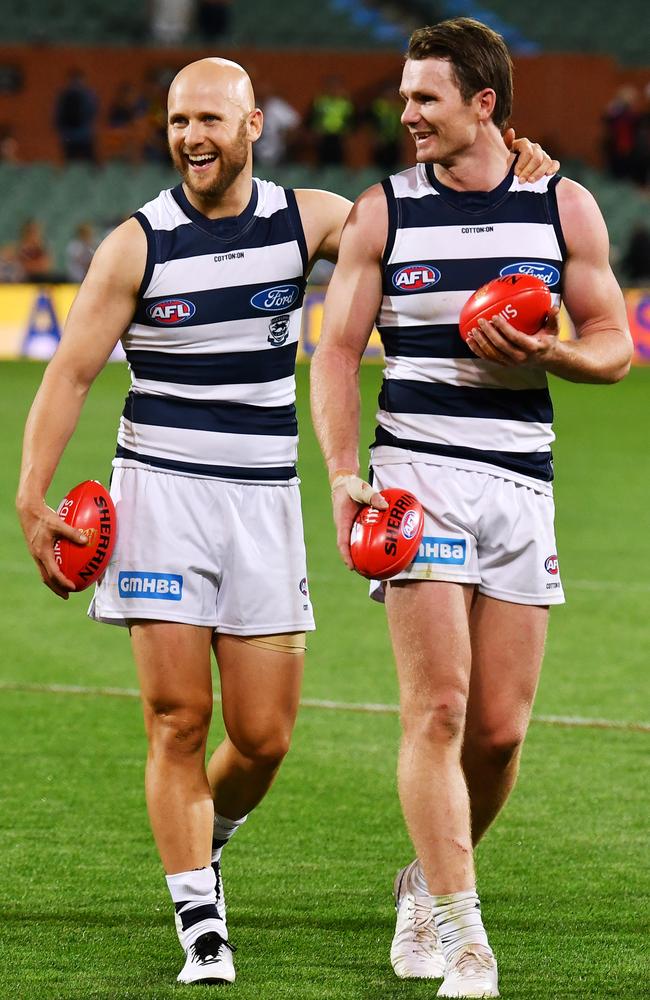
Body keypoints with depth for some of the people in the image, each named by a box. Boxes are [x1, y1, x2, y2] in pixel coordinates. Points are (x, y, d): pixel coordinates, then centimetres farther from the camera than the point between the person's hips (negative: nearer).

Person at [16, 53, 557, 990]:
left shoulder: (307, 220, 3)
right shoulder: (138, 244, -2)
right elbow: (71, 371, -1)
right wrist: (33, 500, -8)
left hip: (264, 497, 2)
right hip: (160, 491, -2)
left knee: (264, 735, 1)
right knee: (178, 719, -8)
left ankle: (206, 836, 33)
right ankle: (202, 928, -2)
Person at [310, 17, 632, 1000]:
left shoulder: (565, 207, 5)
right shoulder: (382, 211, 3)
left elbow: (615, 344, 10)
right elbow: (336, 350, 3)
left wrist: (548, 352, -12)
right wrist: (343, 475, -10)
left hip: (522, 481, 2)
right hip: (416, 471, -2)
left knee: (501, 728, 2)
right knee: (438, 709, -13)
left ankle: (426, 884, 28)